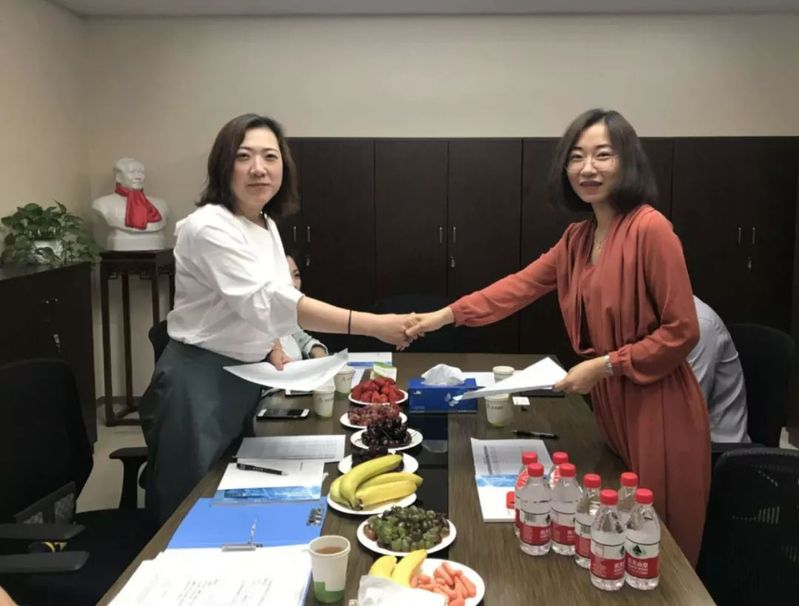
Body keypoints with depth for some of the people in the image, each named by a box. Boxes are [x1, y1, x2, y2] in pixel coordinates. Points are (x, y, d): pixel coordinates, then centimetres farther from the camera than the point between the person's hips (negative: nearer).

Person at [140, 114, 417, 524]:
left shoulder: (267, 225, 6)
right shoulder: (209, 228, -22)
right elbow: (268, 301, -34)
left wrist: (272, 347, 3)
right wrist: (372, 326, -38)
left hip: (246, 379, 9)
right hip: (199, 383, -8)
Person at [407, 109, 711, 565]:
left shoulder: (650, 228, -17)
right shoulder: (578, 238, 9)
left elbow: (681, 332, -18)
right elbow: (521, 285, 11)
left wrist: (604, 366, -17)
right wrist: (447, 315, 4)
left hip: (658, 413, -7)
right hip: (612, 406, 8)